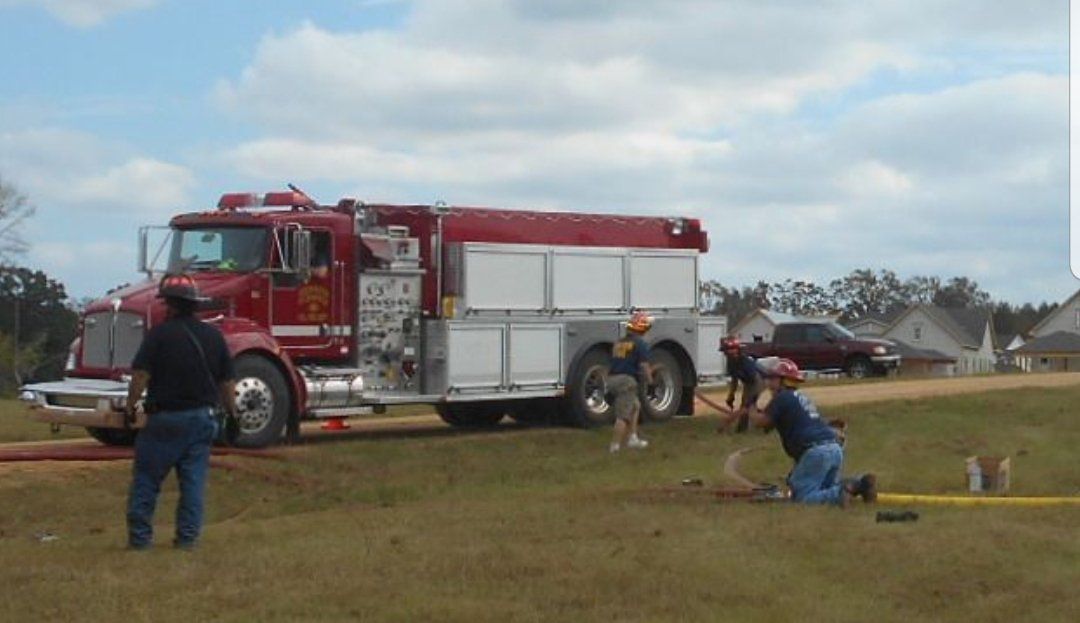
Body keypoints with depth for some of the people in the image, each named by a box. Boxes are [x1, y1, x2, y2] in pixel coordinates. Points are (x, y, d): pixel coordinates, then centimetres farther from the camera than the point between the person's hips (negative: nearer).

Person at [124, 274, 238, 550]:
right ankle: (188, 536, 7)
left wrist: (130, 407, -3)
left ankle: (140, 536, 4)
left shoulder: (160, 334, -9)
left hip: (165, 417, -4)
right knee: (193, 480, 8)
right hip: (202, 418, 4)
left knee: (146, 478, 4)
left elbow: (141, 375, -15)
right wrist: (232, 413, 20)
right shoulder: (213, 336, 6)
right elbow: (226, 382, 10)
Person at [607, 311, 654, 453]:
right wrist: (649, 379, 1)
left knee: (635, 406, 24)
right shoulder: (640, 344, -8)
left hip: (612, 378, 8)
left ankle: (632, 438, 20)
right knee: (623, 415, -4)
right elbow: (644, 365, -13)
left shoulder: (619, 343, 17)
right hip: (626, 380, -8)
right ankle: (615, 446, -5)